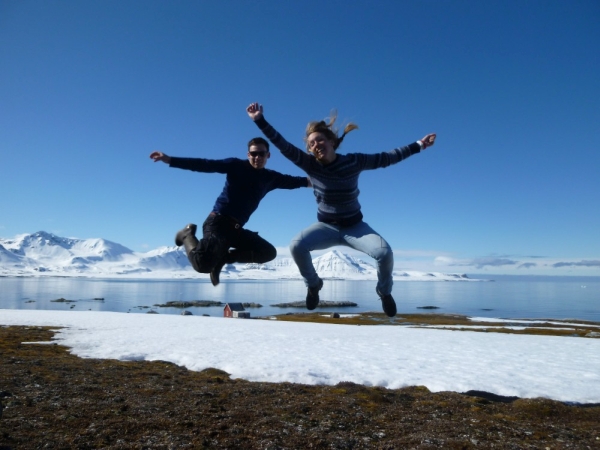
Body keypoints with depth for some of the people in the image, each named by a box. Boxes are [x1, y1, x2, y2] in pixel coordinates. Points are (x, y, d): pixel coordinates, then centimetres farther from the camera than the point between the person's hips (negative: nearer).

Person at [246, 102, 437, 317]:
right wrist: (260, 120, -27)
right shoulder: (310, 164, -13)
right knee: (296, 245, -27)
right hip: (326, 226, 1)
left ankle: (384, 291, 10)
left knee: (385, 253, -25)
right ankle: (313, 284, 5)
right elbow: (283, 146, -20)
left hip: (355, 226, 0)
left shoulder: (354, 161, -13)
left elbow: (386, 158, -3)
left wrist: (418, 145, 0)